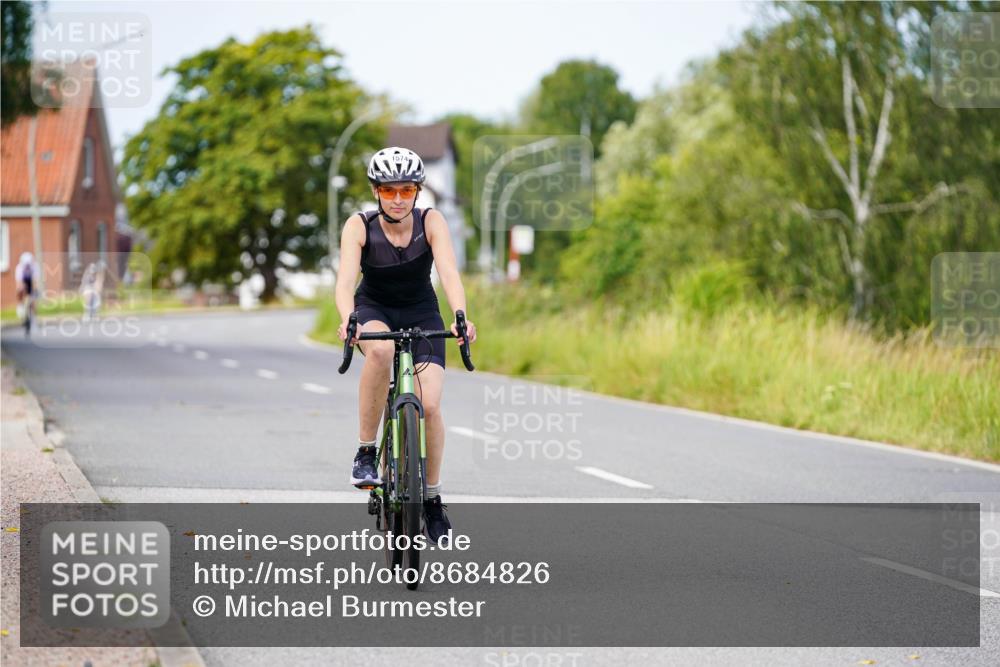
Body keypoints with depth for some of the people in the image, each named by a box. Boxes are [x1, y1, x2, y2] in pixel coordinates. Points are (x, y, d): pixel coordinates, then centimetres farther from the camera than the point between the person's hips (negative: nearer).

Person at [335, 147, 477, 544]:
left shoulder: (430, 222, -18)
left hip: (421, 314, 1)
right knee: (380, 350, -38)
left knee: (429, 405, -17)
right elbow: (346, 278, -33)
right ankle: (366, 452, -24)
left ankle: (432, 496, 6)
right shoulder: (359, 226, -20)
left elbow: (449, 272, -31)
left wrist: (461, 318, -50)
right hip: (374, 311, -1)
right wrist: (347, 320, -53)